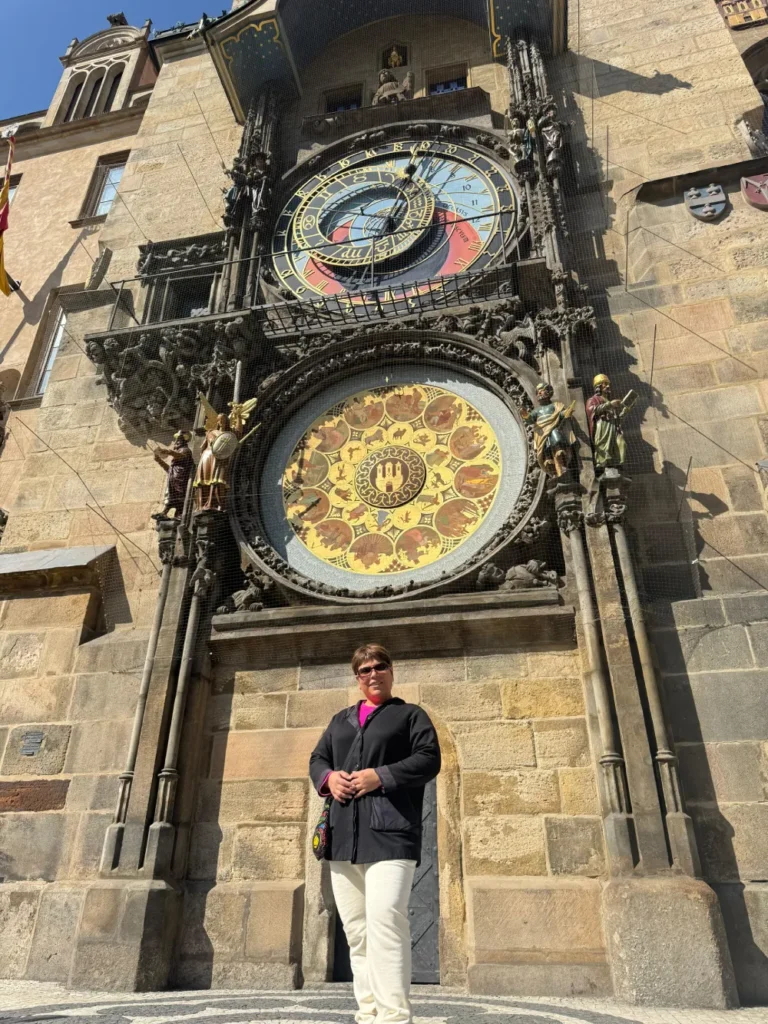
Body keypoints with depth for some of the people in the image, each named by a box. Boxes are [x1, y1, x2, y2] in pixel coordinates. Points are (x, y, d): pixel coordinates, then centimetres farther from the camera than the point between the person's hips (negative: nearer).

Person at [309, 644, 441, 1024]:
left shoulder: (411, 714, 8)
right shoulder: (341, 719, 23)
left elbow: (428, 759, -4)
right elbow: (317, 758, 19)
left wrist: (380, 776, -14)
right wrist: (328, 777, -4)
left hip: (389, 832, -5)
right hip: (344, 835, 6)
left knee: (384, 920, -17)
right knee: (356, 928, 9)